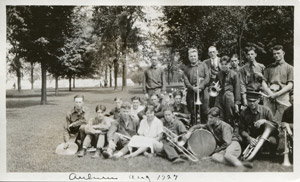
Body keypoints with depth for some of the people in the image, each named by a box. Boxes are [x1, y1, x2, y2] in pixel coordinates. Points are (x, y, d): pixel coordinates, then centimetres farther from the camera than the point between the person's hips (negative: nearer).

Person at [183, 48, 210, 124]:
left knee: (204, 112, -3)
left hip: (202, 91, -1)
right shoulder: (186, 69, 15)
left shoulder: (203, 65, 11)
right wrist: (193, 88, -14)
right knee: (192, 113, 1)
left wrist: (200, 86, -14)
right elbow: (186, 82, 4)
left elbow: (207, 78, 1)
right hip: (191, 92, 1)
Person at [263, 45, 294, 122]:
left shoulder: (289, 68, 10)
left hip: (282, 97, -2)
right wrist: (269, 92, -5)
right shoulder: (269, 67, 19)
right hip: (270, 98, 2)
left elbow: (290, 85, 1)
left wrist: (277, 94, -9)